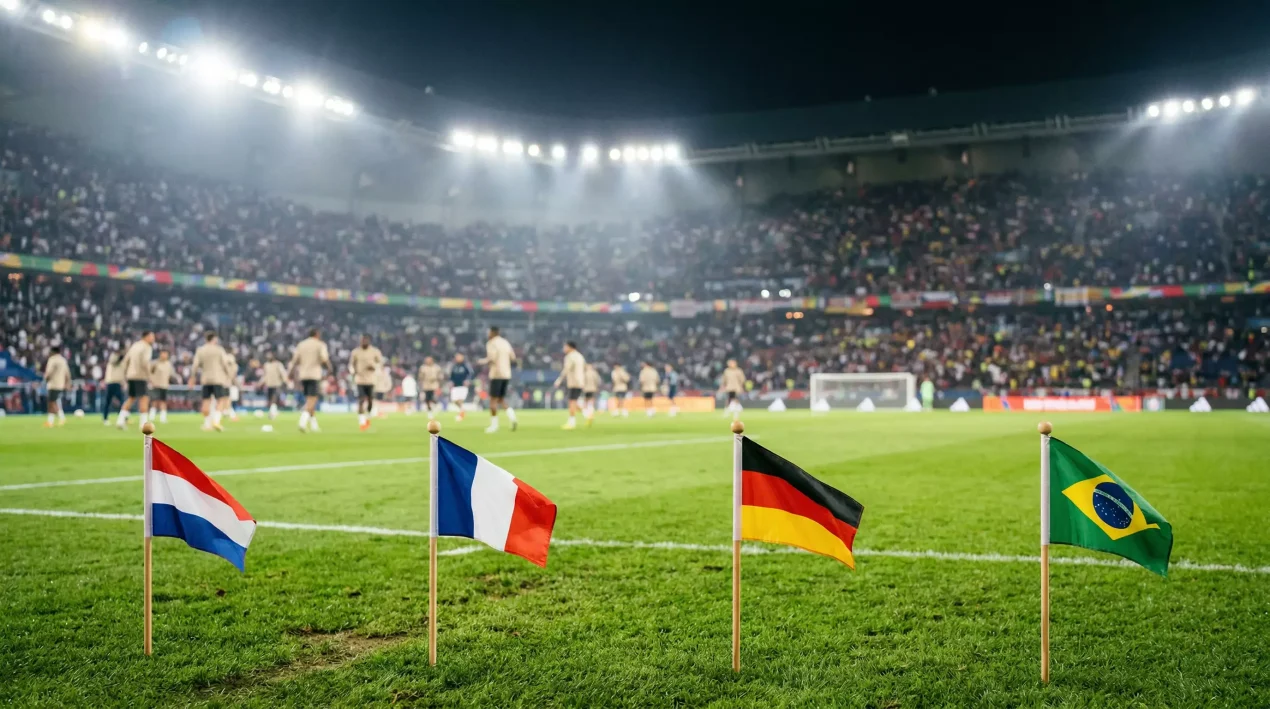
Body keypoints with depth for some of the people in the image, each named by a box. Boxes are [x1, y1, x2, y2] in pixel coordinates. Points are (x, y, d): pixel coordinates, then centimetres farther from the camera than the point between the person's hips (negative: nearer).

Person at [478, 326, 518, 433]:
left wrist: (483, 361, -2)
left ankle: (494, 425, 0)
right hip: (507, 374, 7)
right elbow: (513, 357, 14)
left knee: (493, 400, 0)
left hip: (496, 374, -7)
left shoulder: (491, 343, -7)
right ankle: (511, 415, -8)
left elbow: (492, 358, -19)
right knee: (501, 399, 16)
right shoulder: (505, 342, 14)